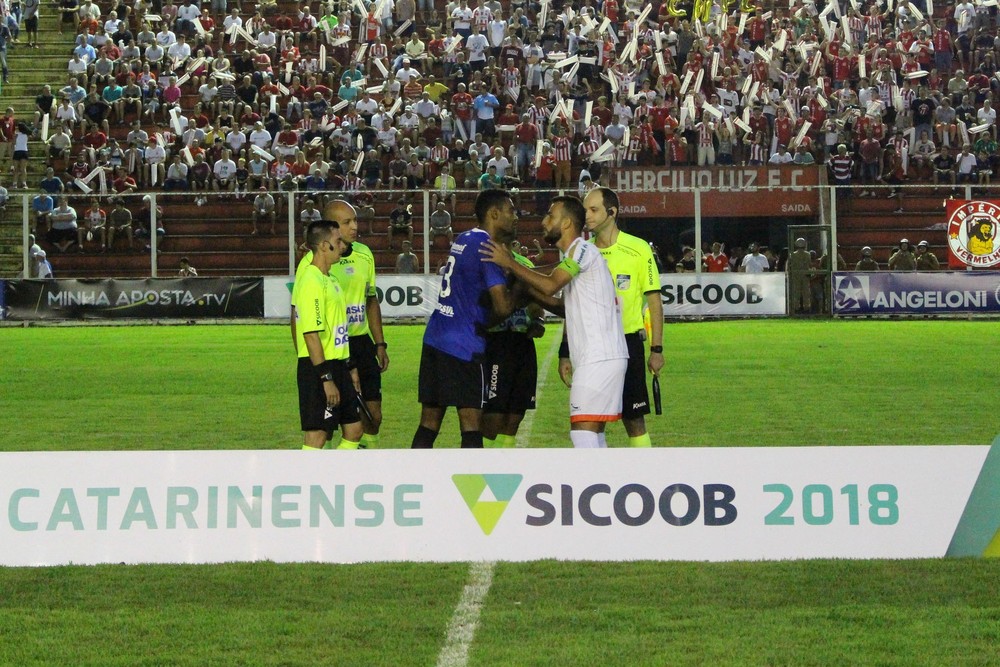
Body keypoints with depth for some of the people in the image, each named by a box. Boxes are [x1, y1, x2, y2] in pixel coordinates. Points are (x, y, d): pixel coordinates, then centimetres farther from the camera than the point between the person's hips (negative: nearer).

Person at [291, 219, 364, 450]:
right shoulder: (311, 282, -17)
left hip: (337, 366, 10)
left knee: (354, 429, 12)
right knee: (317, 435, -7)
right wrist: (326, 379, -23)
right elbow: (311, 335, -22)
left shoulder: (328, 280, 15)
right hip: (319, 370, -10)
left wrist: (350, 368, 24)